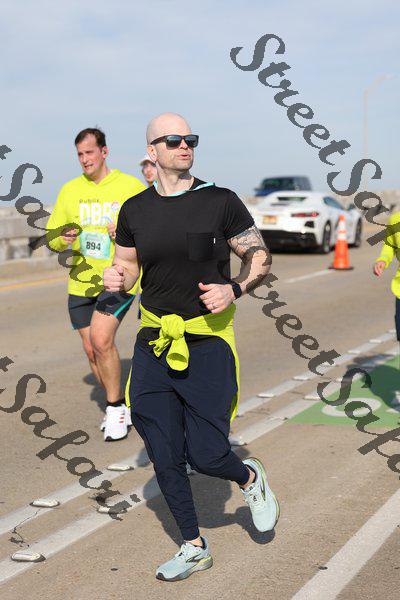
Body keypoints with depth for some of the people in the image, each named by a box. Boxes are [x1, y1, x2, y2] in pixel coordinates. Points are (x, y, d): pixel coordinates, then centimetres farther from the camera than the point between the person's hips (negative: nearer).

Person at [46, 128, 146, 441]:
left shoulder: (132, 187, -4)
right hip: (81, 282, 5)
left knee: (101, 339, -22)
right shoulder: (70, 191, 6)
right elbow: (51, 237, 11)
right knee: (92, 350, 8)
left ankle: (115, 408, -2)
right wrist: (63, 239, -13)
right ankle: (120, 406, 30)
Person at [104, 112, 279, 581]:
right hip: (154, 342, 4)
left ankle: (250, 478, 31)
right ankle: (193, 548, 25)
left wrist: (234, 289, -17)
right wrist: (115, 278, -7)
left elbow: (261, 259, 2)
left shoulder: (221, 202, -5)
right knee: (164, 458, 6)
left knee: (206, 456, -6)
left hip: (207, 343, -3)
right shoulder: (135, 210, 4)